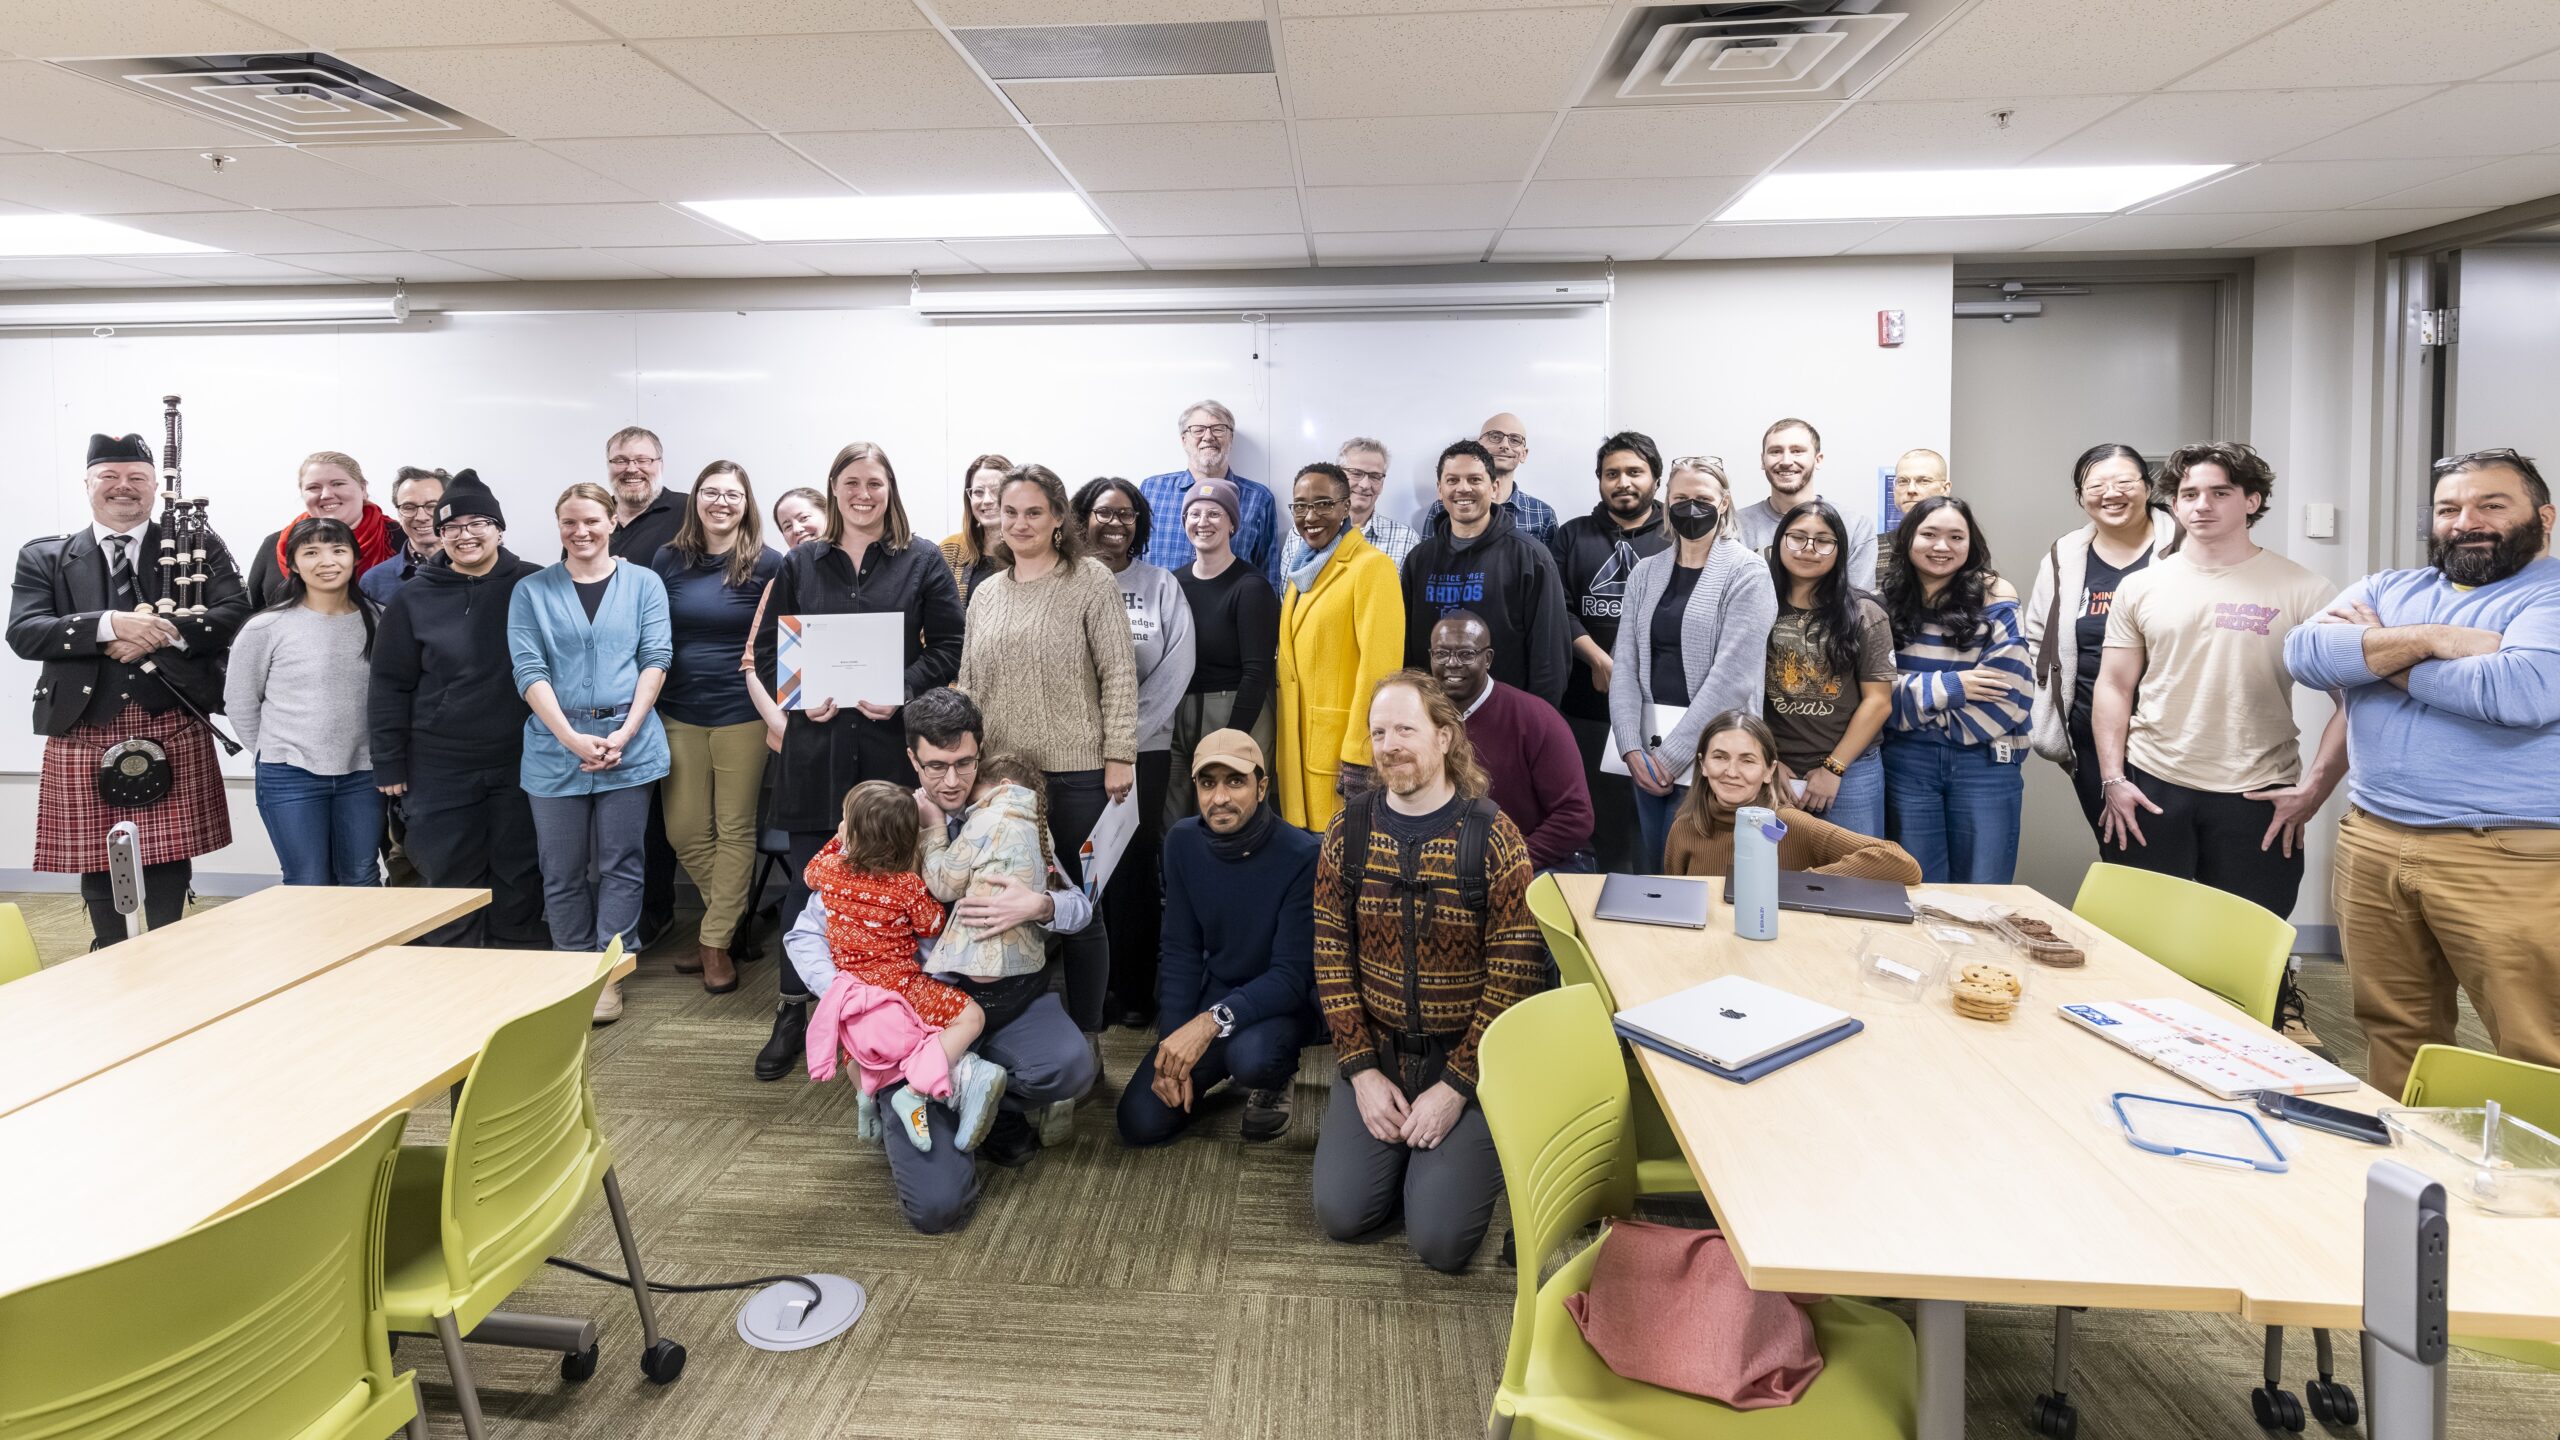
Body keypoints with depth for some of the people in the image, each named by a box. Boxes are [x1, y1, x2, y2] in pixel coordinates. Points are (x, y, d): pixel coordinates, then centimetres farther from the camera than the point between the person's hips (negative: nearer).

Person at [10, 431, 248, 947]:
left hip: (174, 732, -1)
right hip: (84, 733, 2)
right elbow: (23, 633, -3)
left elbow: (236, 613, -3)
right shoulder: (44, 558, 10)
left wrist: (162, 634, -16)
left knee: (170, 861, 1)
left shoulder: (200, 547, 8)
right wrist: (110, 625, -19)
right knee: (96, 864, 8)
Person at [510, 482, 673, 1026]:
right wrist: (573, 739, -13)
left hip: (630, 741, 0)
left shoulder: (643, 584, 7)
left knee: (619, 864, 3)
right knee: (562, 870, 6)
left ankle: (610, 975, 10)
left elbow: (656, 659, 0)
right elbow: (528, 670, -2)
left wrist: (625, 733, -11)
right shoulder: (531, 591, 7)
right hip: (555, 743, 1)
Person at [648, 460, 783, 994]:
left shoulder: (769, 564, -4)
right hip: (678, 713, 3)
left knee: (735, 829, 3)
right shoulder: (668, 559, 6)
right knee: (684, 831, 6)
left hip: (742, 713, -3)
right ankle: (732, 913, 29)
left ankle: (716, 939, 16)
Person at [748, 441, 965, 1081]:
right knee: (806, 875, 5)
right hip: (815, 744, 1)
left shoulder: (923, 562, 5)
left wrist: (902, 692, -14)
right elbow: (767, 650, 9)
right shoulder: (800, 564, 10)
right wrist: (799, 697, -9)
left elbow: (948, 647, 0)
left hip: (893, 744, -1)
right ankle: (792, 1012, 18)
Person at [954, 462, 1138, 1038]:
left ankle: (1084, 1033, 17)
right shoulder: (986, 593, 14)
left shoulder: (1091, 580, -2)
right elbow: (968, 686, 17)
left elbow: (1119, 674, -6)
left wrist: (1119, 755, -12)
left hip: (1076, 772, -4)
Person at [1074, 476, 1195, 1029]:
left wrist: (1128, 732, -7)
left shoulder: (1162, 587, 6)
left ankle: (1134, 993, 11)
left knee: (1136, 865, 2)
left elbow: (1176, 668, -1)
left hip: (1144, 748, 0)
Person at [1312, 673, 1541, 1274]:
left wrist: (1455, 1087, -15)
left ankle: (1462, 1152, 20)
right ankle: (1401, 1146, 22)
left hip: (1467, 1060, -3)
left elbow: (1516, 974, -13)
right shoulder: (1349, 830, -3)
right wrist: (1361, 1070, -8)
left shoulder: (1493, 836, -13)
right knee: (1339, 1213, -8)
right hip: (1377, 1052, 3)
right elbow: (1332, 954, 0)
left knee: (1441, 1239, -12)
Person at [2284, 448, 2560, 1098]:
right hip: (2372, 844, 5)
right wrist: (2433, 638, -13)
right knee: (2393, 1030, 14)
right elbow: (2306, 654, -3)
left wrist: (2381, 660, -6)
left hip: (2508, 857, -5)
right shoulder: (2386, 590, 14)